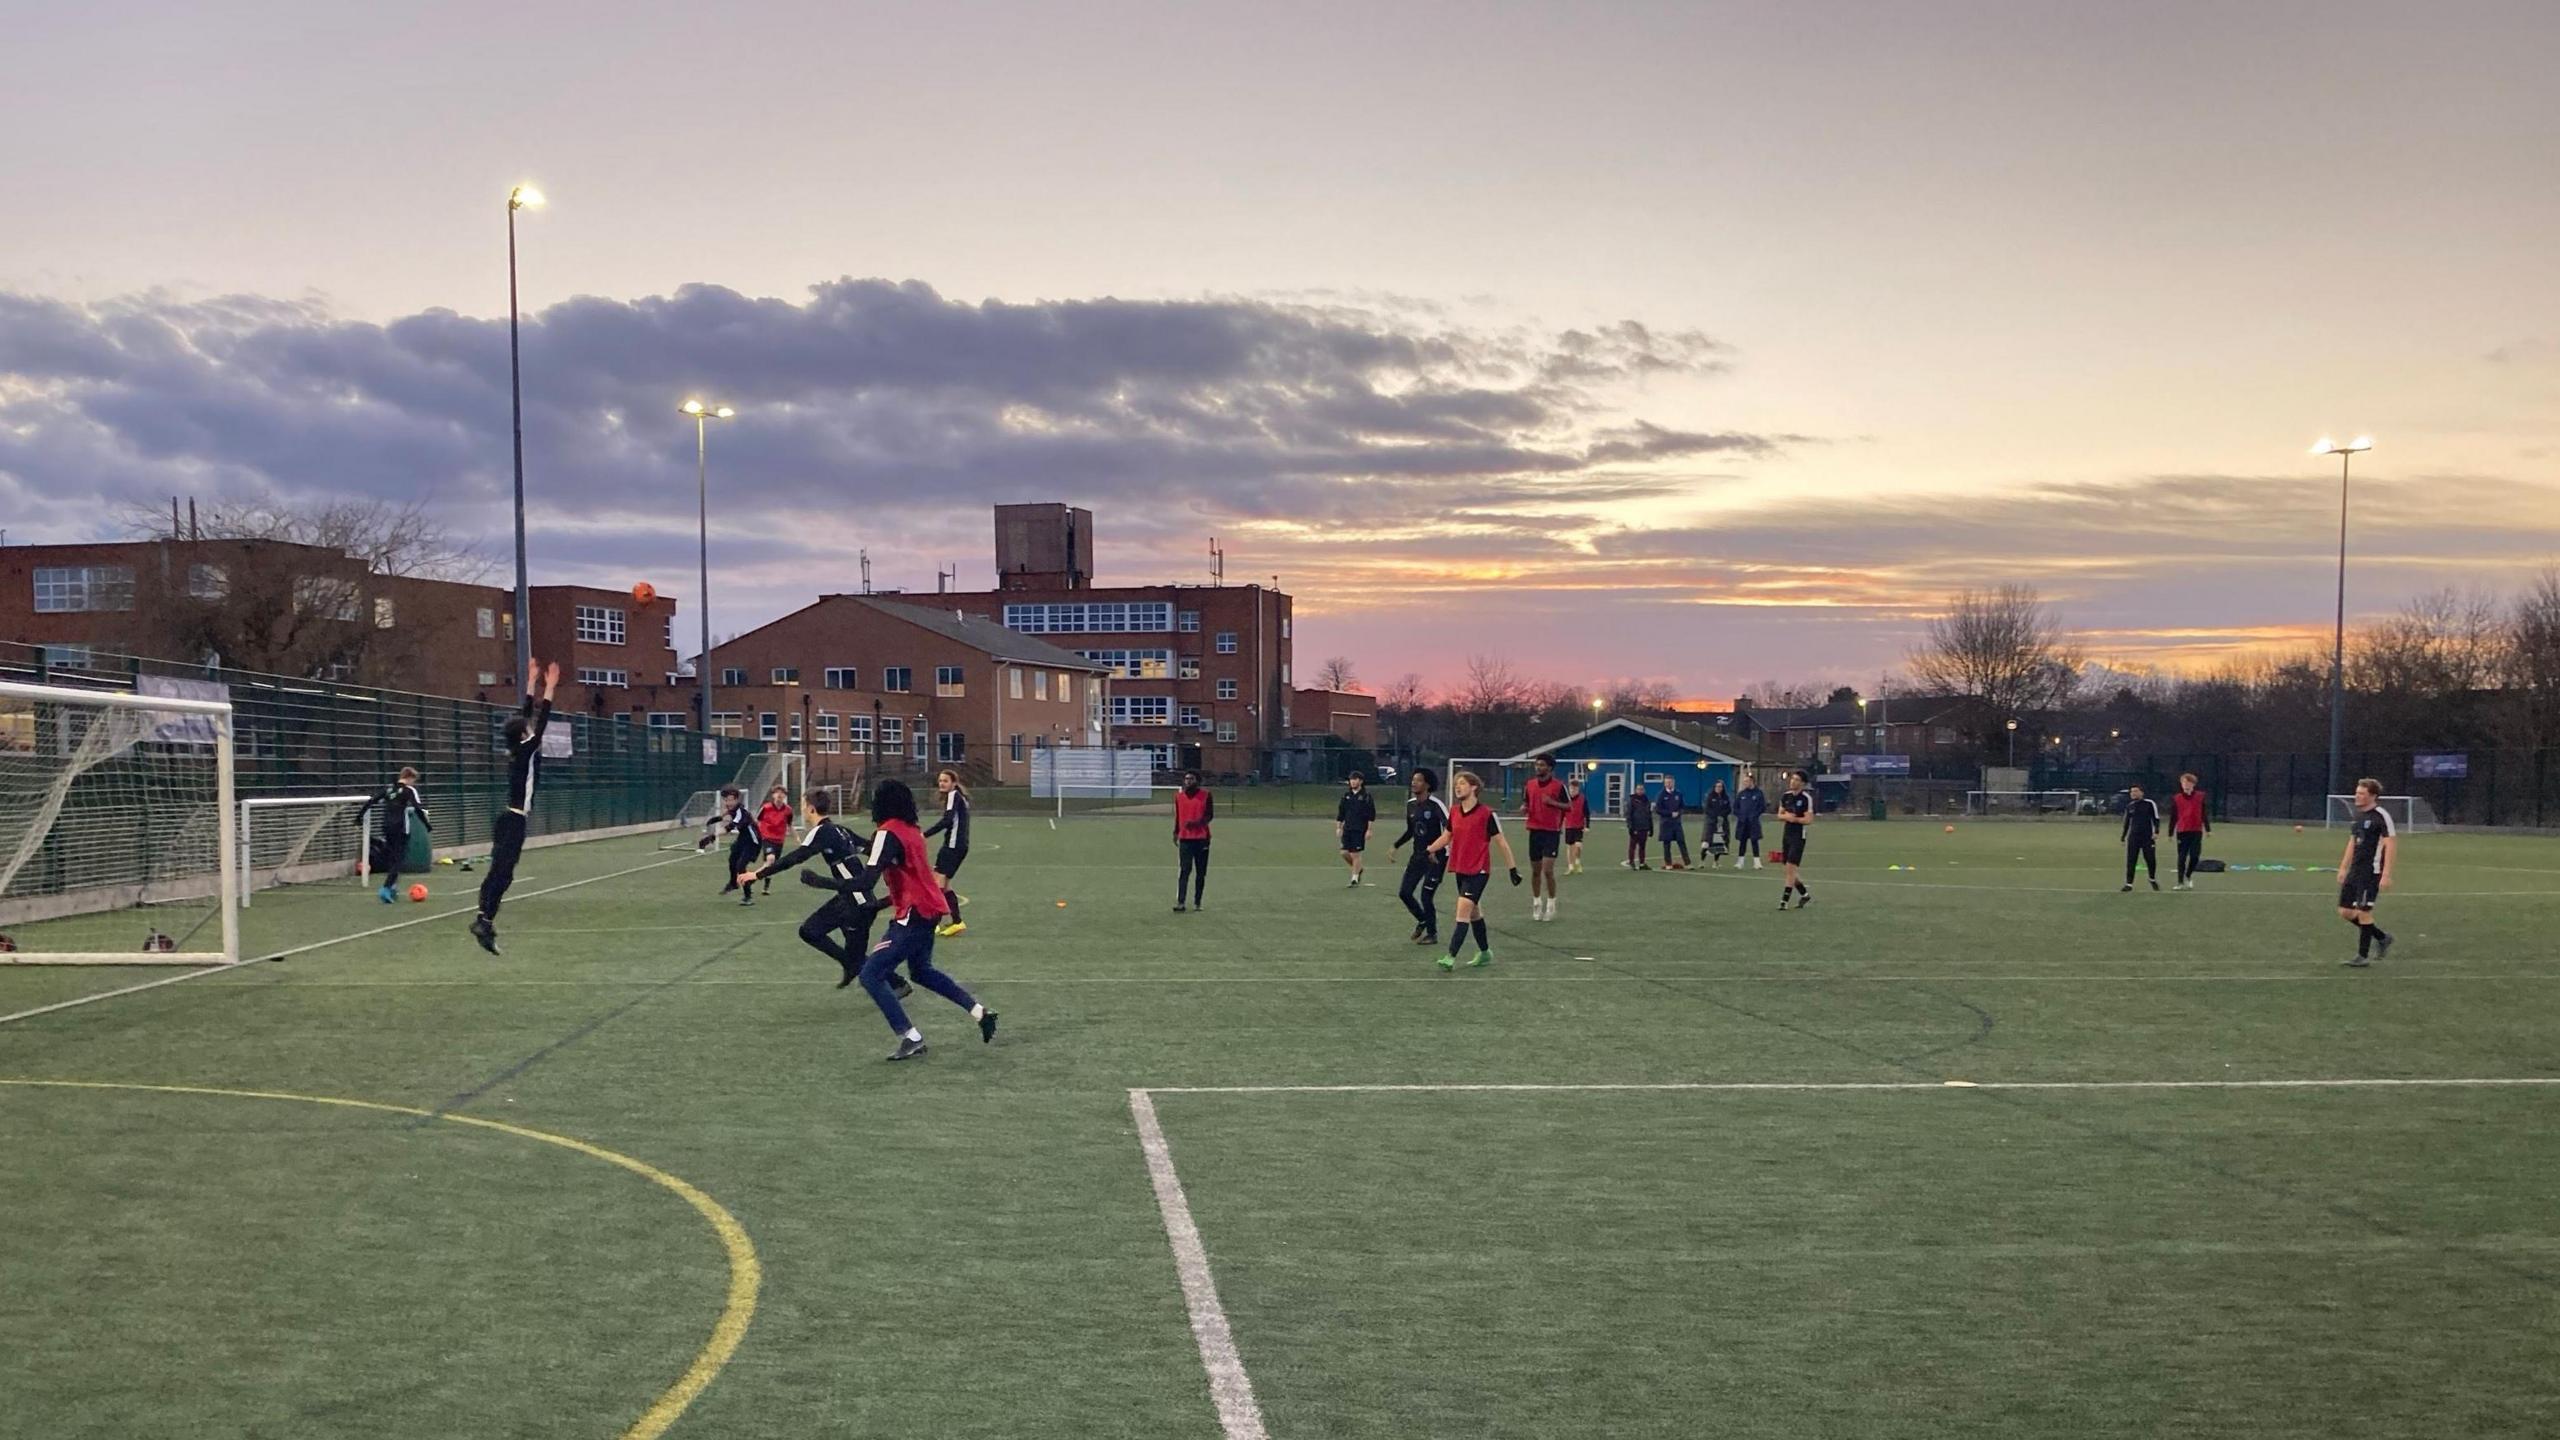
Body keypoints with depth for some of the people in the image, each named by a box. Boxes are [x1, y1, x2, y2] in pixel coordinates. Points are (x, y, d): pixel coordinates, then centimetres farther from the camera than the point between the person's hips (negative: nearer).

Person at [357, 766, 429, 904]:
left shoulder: (388, 788, 12)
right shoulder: (409, 791, -5)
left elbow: (369, 803, 11)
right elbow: (418, 809, -14)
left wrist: (359, 819, 16)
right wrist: (428, 826, -8)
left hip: (387, 828, 6)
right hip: (401, 829, -6)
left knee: (390, 858, 18)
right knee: (397, 859, -3)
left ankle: (393, 887, 21)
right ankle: (386, 889, -16)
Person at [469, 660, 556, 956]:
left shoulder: (516, 750, 10)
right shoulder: (526, 751, -10)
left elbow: (526, 715, 18)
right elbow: (542, 721, -14)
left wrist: (532, 683, 20)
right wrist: (549, 689, -12)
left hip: (509, 819, 9)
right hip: (515, 822, -9)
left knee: (498, 871, 8)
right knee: (502, 872, -11)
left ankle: (484, 918, 7)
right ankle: (485, 920, -15)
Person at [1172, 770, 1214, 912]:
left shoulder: (1206, 795, -1)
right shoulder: (1179, 796, 9)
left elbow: (1210, 815, -5)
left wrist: (1196, 822, -21)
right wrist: (1176, 833, 14)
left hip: (1202, 838, -1)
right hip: (1185, 839, 1)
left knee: (1201, 872, 4)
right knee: (1184, 870, -10)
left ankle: (1198, 902, 14)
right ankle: (1181, 902, -16)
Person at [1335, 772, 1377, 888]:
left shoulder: (1366, 796, -5)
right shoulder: (1346, 795, 9)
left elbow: (1371, 815, -5)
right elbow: (1340, 813, 14)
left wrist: (1369, 830, -10)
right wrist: (1338, 827, 9)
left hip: (1359, 830, -5)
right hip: (1347, 829, 5)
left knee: (1355, 854, -5)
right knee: (1344, 852, -1)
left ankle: (1354, 879, 5)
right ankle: (1358, 869, 25)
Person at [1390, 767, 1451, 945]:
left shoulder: (1435, 804, -16)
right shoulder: (1411, 805, 7)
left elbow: (1449, 829, -25)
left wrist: (1435, 849, -33)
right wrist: (1396, 846, 12)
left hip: (1436, 857, -7)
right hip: (1418, 856, 7)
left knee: (1426, 896, -6)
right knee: (1404, 892, 4)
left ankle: (1432, 934, 13)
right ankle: (1422, 920, 30)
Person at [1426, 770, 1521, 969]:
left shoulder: (1486, 813, -12)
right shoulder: (1454, 813, 6)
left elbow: (1501, 841, -6)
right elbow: (1446, 837, 19)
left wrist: (1513, 868, -3)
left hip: (1478, 870, -7)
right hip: (1460, 869, 7)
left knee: (1463, 909, -16)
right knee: (1474, 912, 17)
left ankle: (1451, 957, -20)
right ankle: (1485, 953, 32)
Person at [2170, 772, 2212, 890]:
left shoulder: (2200, 796, 5)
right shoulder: (2176, 798, 4)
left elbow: (2204, 814, 9)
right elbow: (2173, 817, 7)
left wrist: (2208, 829, 6)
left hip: (2197, 831, 0)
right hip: (2182, 831, 0)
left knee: (2195, 856, -4)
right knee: (2182, 857, 1)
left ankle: (2188, 876, 22)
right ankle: (2181, 882, 7)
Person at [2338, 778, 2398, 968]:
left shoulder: (2381, 816, -12)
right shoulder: (2359, 815, 13)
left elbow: (2391, 845, -16)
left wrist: (2386, 874, -20)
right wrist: (2343, 868, 20)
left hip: (2371, 872, -9)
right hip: (2355, 871, 9)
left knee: (2363, 912, -6)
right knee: (2345, 912, 9)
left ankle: (2363, 956, 5)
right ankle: (2382, 937, 26)